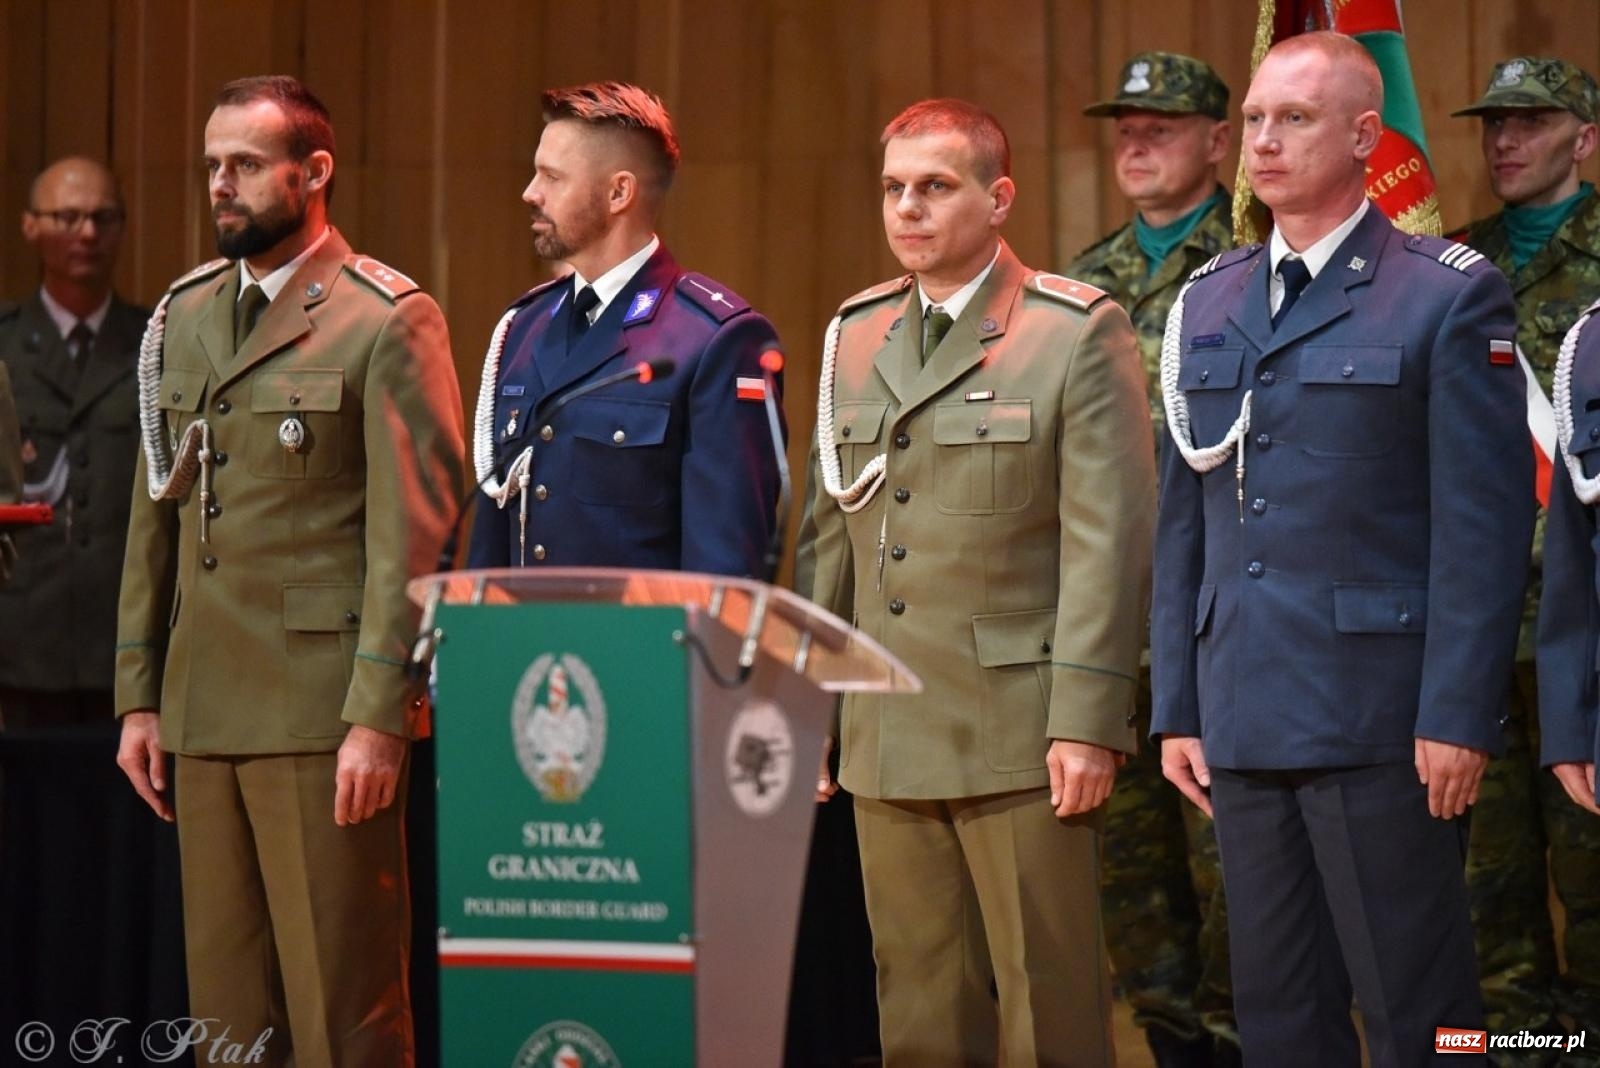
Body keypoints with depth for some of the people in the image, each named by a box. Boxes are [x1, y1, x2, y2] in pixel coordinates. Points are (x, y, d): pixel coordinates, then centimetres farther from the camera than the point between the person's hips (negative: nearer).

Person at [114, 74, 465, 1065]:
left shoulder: (388, 322, -6)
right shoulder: (183, 316, 15)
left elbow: (415, 533, -10)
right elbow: (156, 516, 17)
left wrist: (379, 715, -15)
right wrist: (139, 695, 12)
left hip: (325, 714, -6)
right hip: (203, 712, 6)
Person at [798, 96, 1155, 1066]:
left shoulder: (1079, 331, -4)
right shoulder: (856, 336, 14)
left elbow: (1109, 540, -8)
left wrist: (1087, 721, -14)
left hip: (1022, 731, -5)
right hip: (887, 742, 5)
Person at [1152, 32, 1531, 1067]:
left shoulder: (1451, 296, -3)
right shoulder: (1207, 305, 15)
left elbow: (1486, 523, -8)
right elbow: (1182, 523, 16)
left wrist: (1457, 713, -13)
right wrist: (1178, 707, 10)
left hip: (1380, 716, -6)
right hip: (1244, 720, 6)